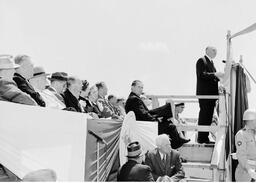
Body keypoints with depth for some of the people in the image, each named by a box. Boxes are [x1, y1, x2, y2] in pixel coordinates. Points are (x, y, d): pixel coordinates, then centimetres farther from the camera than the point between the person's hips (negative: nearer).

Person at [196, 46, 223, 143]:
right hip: (204, 93, -9)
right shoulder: (201, 61, -6)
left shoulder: (211, 62, 21)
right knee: (204, 116, -7)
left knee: (209, 116, 10)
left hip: (211, 94, 9)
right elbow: (201, 75, -19)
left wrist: (219, 76, 6)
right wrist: (215, 74, -24)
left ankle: (205, 138, 16)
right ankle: (201, 138, -2)